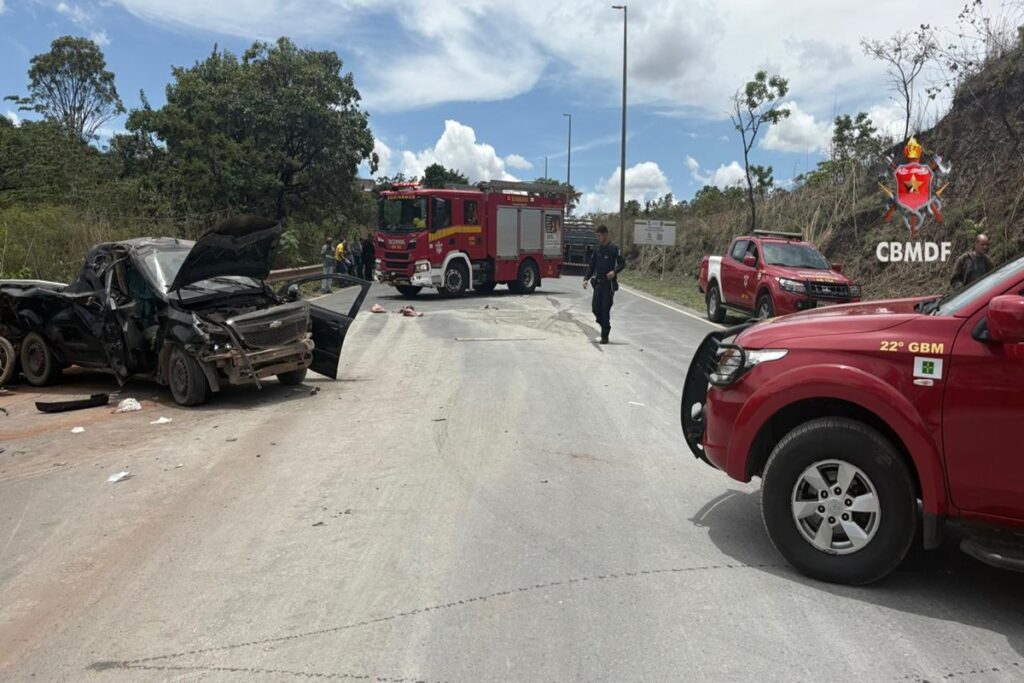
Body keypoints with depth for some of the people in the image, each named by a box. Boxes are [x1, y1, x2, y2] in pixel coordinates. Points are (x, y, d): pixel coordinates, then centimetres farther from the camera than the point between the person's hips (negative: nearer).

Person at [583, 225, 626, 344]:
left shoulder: (614, 249, -4)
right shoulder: (597, 250, 11)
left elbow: (622, 263, -4)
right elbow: (592, 266, 15)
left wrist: (614, 271, -22)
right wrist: (586, 278, 3)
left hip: (609, 283, -5)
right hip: (598, 283, 5)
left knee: (606, 309, -6)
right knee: (595, 308, -1)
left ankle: (605, 335, 1)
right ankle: (604, 325, 25)